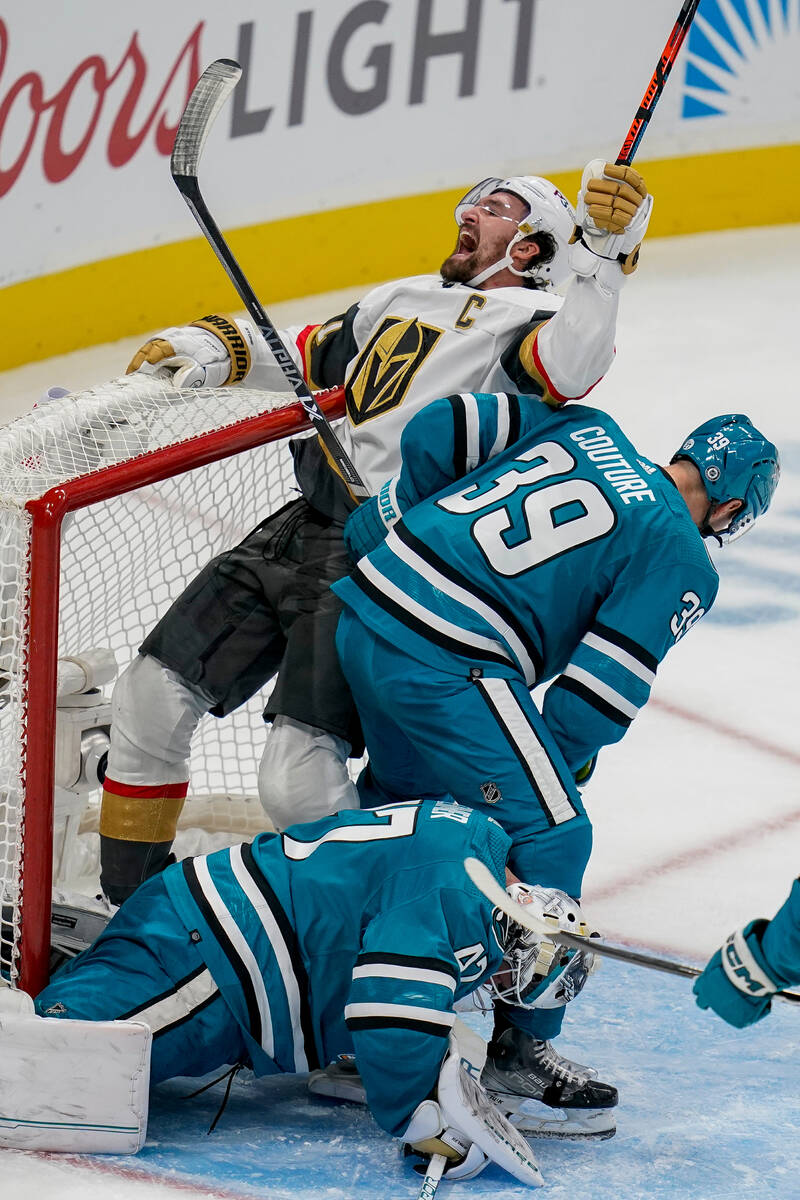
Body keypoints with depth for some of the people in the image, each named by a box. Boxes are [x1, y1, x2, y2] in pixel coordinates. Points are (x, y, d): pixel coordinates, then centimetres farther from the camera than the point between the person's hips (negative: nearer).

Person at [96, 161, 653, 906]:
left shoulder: (531, 318, -1)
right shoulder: (403, 299, 22)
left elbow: (568, 371, -24)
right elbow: (302, 356, 30)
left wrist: (601, 257, -34)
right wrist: (216, 349, 13)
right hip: (294, 534, 8)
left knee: (296, 780, -18)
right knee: (150, 696, 2)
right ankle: (128, 902, 17)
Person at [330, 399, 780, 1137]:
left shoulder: (587, 428, 18)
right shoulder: (683, 563, 0)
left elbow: (439, 428, 14)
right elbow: (599, 690, -4)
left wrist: (384, 528, 23)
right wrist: (558, 765, 12)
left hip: (364, 607, 9)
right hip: (446, 660, -8)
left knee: (408, 790, 29)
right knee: (550, 832, 0)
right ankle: (516, 1055, 4)